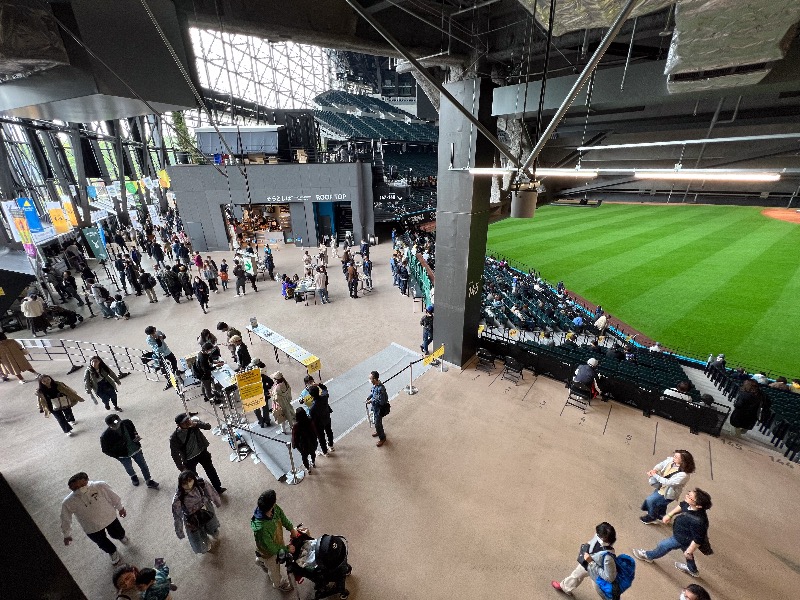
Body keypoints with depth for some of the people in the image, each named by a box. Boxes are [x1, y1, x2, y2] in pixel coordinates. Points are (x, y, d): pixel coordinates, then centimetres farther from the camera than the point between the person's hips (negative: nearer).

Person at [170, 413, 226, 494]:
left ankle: (218, 488, 38)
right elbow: (175, 453, -14)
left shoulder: (194, 421, -20)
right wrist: (181, 467, -9)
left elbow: (208, 427, -19)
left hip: (202, 452, 3)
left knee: (211, 471, 18)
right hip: (189, 460, -2)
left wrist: (196, 424, -36)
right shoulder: (174, 437, -24)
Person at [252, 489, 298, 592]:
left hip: (277, 541, 6)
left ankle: (261, 560, 66)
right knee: (275, 569, 26)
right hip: (269, 551, -5)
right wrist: (287, 549, -18)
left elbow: (282, 516, -6)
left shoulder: (275, 508, -30)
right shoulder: (261, 528, -47)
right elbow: (271, 548, -30)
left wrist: (291, 529, -13)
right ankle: (278, 584, 57)